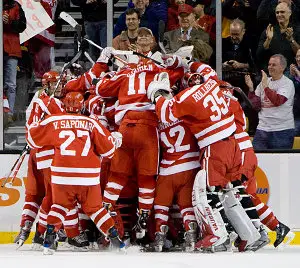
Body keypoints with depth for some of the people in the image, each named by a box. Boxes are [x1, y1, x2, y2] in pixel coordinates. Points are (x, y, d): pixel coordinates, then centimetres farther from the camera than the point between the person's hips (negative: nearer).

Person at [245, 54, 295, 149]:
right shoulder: (264, 81, 12)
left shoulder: (287, 83, -4)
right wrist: (251, 88, -5)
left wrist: (265, 86, -22)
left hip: (282, 131, -5)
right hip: (262, 128, 5)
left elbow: (277, 101, -21)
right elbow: (255, 105, 8)